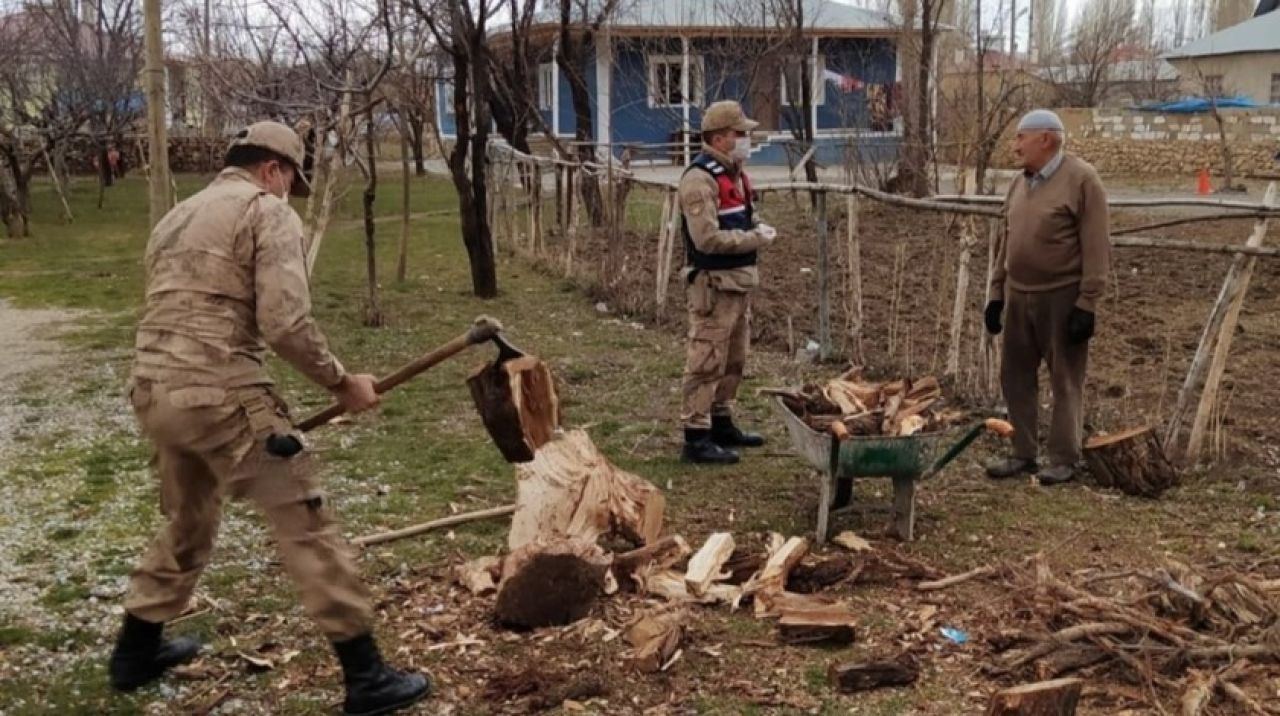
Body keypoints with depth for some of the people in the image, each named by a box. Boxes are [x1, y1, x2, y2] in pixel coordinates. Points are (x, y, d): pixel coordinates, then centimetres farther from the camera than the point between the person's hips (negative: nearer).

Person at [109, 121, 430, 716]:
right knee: (306, 526, -3)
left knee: (186, 524, 27)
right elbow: (285, 324, -15)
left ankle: (135, 652, 40)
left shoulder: (178, 217, 23)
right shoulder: (267, 211, -3)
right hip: (219, 395, -8)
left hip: (152, 392, 9)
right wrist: (341, 382, -2)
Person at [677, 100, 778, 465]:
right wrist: (756, 240, -17)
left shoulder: (733, 173, 13)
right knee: (707, 362, -6)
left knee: (733, 360, 18)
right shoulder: (700, 179, -18)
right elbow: (708, 239, -25)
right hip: (713, 284, -10)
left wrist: (757, 226, 6)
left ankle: (721, 423, 30)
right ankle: (696, 438, -1)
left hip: (739, 280, 10)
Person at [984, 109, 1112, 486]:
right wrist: (996, 292, 14)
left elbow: (1096, 249, -14)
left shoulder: (1081, 179, -11)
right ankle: (1024, 454, 21)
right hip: (1018, 295, 7)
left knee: (1065, 380, 1)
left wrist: (1087, 304, -18)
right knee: (1016, 376, 10)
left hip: (1062, 296, -7)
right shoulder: (1021, 182, 12)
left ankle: (1063, 460, 10)